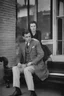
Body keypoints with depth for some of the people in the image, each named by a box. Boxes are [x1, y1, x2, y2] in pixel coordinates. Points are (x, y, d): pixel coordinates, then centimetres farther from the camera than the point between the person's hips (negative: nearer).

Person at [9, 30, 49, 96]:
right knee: (15, 68, -17)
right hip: (26, 65, 6)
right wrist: (18, 63, -10)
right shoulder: (21, 45, 7)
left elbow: (41, 54, -12)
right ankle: (17, 90, -20)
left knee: (26, 70, -34)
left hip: (36, 65, -5)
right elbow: (18, 56, 12)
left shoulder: (36, 42, -7)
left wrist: (32, 62, -20)